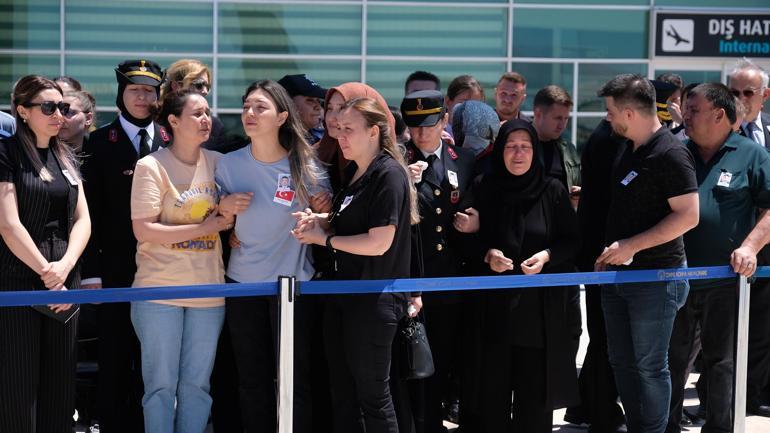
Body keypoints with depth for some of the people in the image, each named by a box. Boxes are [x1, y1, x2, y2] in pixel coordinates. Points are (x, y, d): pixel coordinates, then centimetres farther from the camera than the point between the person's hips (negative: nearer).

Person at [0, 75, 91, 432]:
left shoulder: (66, 157, 14)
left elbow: (82, 220, 8)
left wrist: (64, 267, -9)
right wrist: (47, 273, -13)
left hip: (64, 282, 6)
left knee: (60, 384, 7)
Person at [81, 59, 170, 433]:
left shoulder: (171, 142, 8)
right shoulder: (100, 142, 1)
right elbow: (91, 211, -3)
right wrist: (91, 272, -9)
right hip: (116, 268, -2)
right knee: (115, 361, 2)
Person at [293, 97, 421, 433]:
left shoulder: (389, 175, -16)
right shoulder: (352, 172, 11)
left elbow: (379, 242, -22)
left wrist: (323, 238, -12)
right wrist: (320, 221, 3)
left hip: (374, 301, -9)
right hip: (343, 293, 9)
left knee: (372, 395, 1)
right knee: (343, 394, 13)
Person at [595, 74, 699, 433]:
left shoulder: (671, 154, -16)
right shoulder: (629, 150, 10)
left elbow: (688, 216, -22)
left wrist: (632, 245, -21)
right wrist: (609, 253, 12)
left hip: (656, 276, -9)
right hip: (618, 271, 9)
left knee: (649, 366, -2)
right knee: (621, 361, 14)